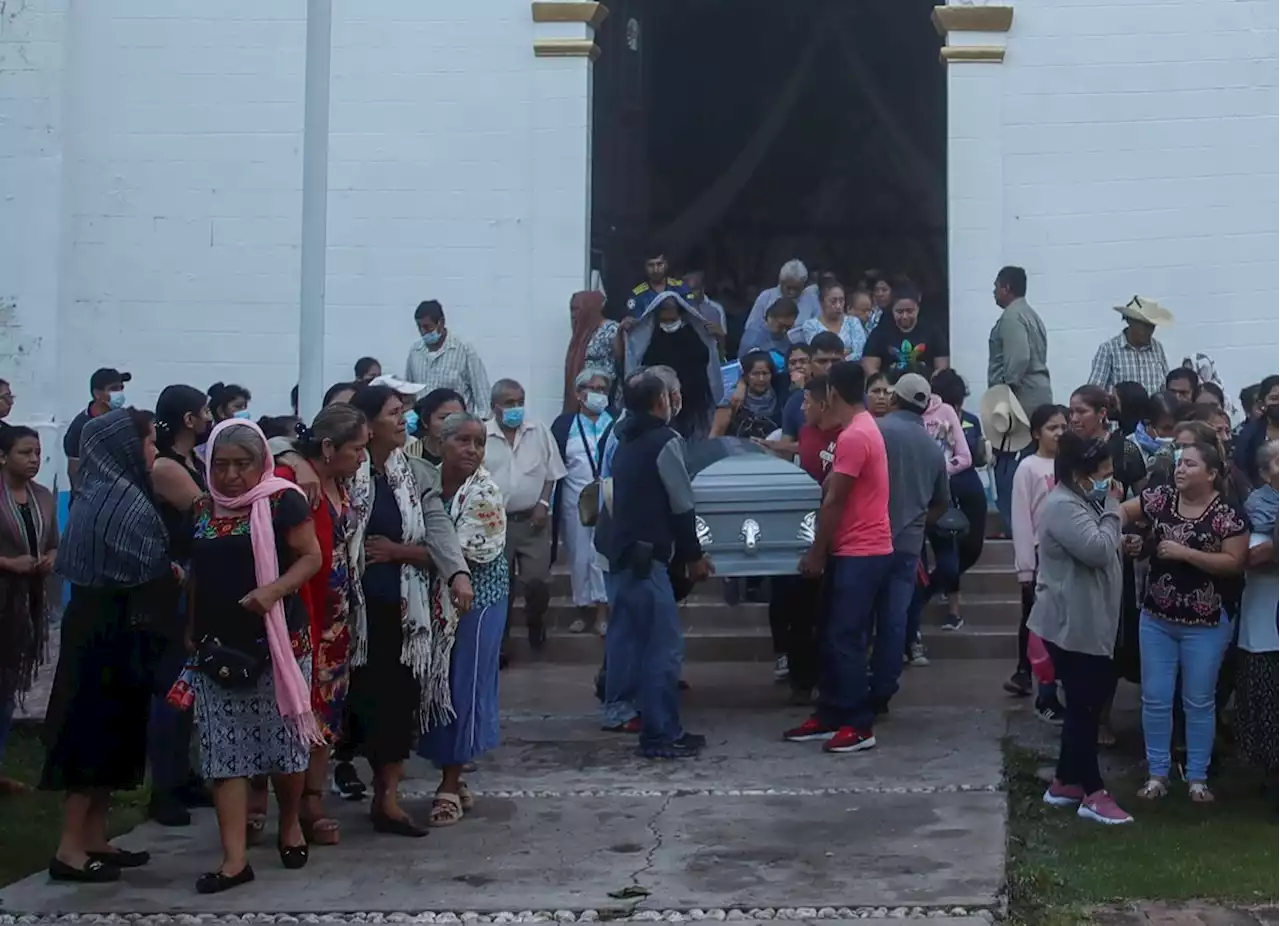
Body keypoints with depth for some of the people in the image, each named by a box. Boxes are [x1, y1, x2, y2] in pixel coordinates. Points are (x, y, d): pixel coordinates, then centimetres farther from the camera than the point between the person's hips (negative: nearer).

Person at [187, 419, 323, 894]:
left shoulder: (282, 501, -5)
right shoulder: (201, 509, 11)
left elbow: (311, 557, -8)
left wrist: (274, 590, -24)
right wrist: (192, 633, 16)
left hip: (276, 641, -4)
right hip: (217, 646, 4)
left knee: (283, 740, 6)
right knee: (223, 752, -1)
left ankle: (290, 823, 32)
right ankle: (235, 859, -1)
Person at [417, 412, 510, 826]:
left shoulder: (484, 492, -14)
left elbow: (466, 552, -22)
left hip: (474, 601, -5)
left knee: (464, 686, 1)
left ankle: (451, 785, 11)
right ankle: (452, 779, 22)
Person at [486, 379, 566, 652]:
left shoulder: (539, 431, 2)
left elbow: (551, 473, 6)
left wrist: (543, 503, -5)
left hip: (532, 520, 1)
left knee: (538, 581, -1)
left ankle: (535, 621, 29)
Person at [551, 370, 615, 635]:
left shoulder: (616, 425, 2)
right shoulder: (564, 424, 7)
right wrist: (549, 502, -1)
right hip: (574, 500, 2)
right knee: (579, 555, 7)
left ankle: (602, 610, 0)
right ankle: (584, 609, 16)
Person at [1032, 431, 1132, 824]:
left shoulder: (1079, 502, 16)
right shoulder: (1063, 506, -19)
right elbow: (1098, 550, -26)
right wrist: (1111, 508, -15)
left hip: (1086, 622, 11)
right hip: (1071, 625, -11)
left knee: (1085, 704, 14)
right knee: (1085, 706, -5)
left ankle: (1065, 783, 23)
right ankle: (1094, 794, 1)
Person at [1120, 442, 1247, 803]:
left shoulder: (1227, 514, -13)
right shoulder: (1160, 498, -1)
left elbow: (1235, 563, -16)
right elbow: (1122, 512, 8)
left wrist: (1185, 553, -21)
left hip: (1204, 625, -4)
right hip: (1156, 618, 4)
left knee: (1198, 702, 8)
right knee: (1155, 699, 7)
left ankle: (1198, 777, 20)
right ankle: (1157, 773, 19)